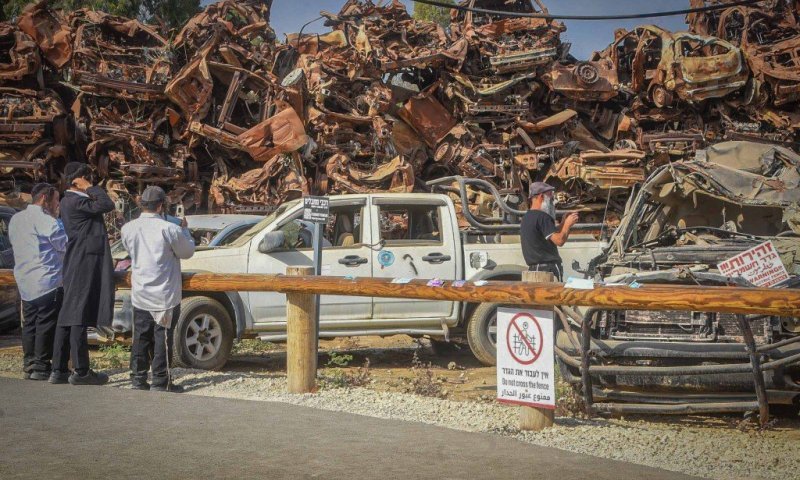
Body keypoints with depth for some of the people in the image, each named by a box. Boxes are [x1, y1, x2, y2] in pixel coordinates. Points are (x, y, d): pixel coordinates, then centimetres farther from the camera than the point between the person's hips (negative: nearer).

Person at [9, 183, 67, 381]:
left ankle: (29, 364, 14)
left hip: (25, 282, 8)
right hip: (48, 281, -8)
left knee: (29, 324, 12)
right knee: (46, 325, -3)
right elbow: (65, 244, -12)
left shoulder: (16, 219, 12)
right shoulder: (45, 221, -14)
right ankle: (41, 366, -1)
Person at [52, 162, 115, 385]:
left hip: (75, 266, 10)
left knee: (68, 316, 9)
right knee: (80, 316, -7)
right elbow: (107, 205, -21)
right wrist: (89, 188, -13)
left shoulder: (69, 201, 16)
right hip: (85, 266, -10)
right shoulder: (76, 202, -14)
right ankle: (81, 371, -4)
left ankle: (59, 370, 12)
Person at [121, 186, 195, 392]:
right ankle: (161, 381, 4)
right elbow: (187, 252, -3)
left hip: (139, 294, 5)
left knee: (141, 337, 13)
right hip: (164, 295, -5)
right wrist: (184, 230, 13)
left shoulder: (128, 229, -1)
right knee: (163, 338, 2)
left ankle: (138, 378, 17)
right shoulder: (169, 229, -16)